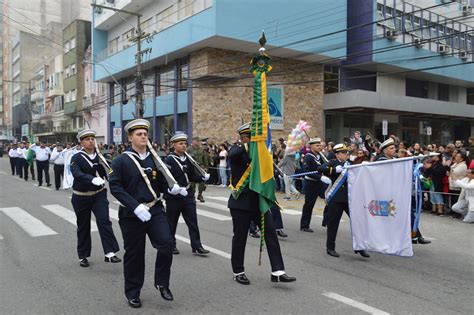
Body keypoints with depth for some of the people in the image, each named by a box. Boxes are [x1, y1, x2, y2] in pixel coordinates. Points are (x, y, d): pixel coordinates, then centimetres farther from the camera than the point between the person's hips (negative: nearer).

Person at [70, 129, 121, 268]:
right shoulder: (76, 158, -9)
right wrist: (93, 179, -44)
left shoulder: (100, 156, 2)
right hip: (81, 197, -1)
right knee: (83, 226, 9)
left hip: (99, 195, 2)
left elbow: (107, 173, -1)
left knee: (104, 221, -13)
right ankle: (83, 256, 25)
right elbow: (77, 174, -27)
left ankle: (110, 253, -13)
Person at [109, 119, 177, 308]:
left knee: (167, 243, -13)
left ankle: (162, 282, 11)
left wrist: (171, 188, -11)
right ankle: (133, 293, 26)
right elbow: (115, 187, -14)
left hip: (155, 210, 3)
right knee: (134, 254, 6)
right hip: (131, 214, -3)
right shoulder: (120, 161, -6)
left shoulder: (155, 159, 7)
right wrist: (136, 206, -24)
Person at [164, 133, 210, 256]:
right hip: (173, 196, -4)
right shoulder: (169, 160, -9)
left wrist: (203, 177, -9)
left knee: (193, 222, 2)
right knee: (172, 222, 9)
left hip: (188, 195, 4)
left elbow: (193, 176, 10)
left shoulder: (188, 159, 8)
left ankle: (196, 247, 6)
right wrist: (178, 188, -29)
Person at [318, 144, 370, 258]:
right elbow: (320, 168, -19)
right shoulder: (333, 163, -2)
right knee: (333, 223, 4)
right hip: (336, 198, -5)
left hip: (349, 198, 5)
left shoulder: (349, 164, 14)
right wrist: (335, 169, -24)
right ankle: (330, 248, 19)